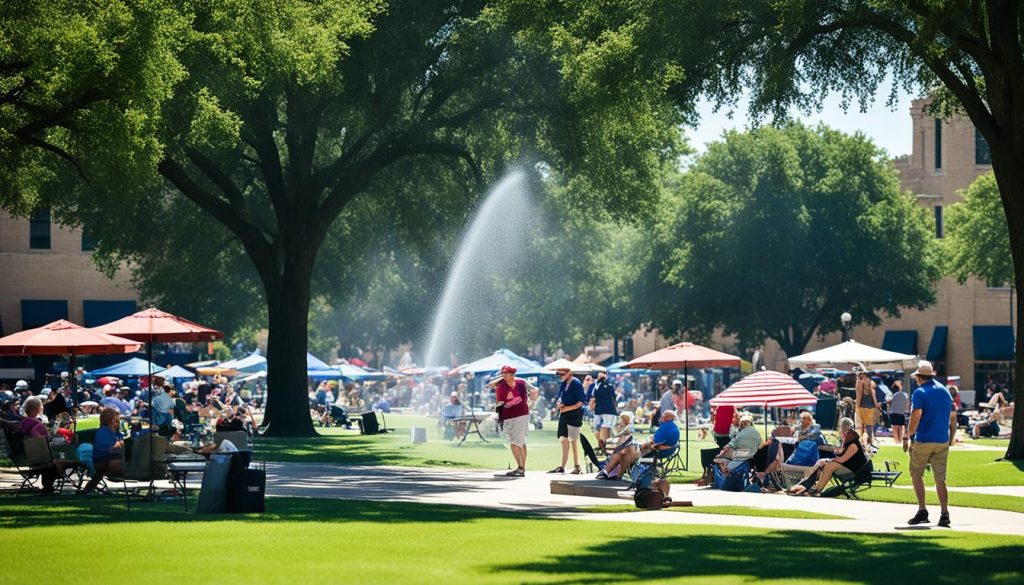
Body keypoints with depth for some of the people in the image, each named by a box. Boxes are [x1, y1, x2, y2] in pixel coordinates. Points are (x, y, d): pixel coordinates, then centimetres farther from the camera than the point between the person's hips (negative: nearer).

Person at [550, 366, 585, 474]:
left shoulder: (576, 384, -13)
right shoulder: (563, 384, 10)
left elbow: (580, 403, -16)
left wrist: (567, 408, -20)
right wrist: (559, 404, -3)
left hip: (574, 415, -8)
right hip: (563, 415, 8)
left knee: (574, 440, -4)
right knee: (564, 440, 9)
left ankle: (577, 467, 2)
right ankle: (562, 467, 13)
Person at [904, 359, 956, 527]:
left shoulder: (920, 393, -8)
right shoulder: (945, 391, 11)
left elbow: (915, 418, -17)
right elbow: (953, 417, 13)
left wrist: (908, 438, -9)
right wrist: (951, 439, 19)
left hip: (923, 441, -5)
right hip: (942, 442, 5)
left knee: (916, 474, 10)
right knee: (940, 479, 6)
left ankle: (922, 511, 2)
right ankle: (945, 515, -3)